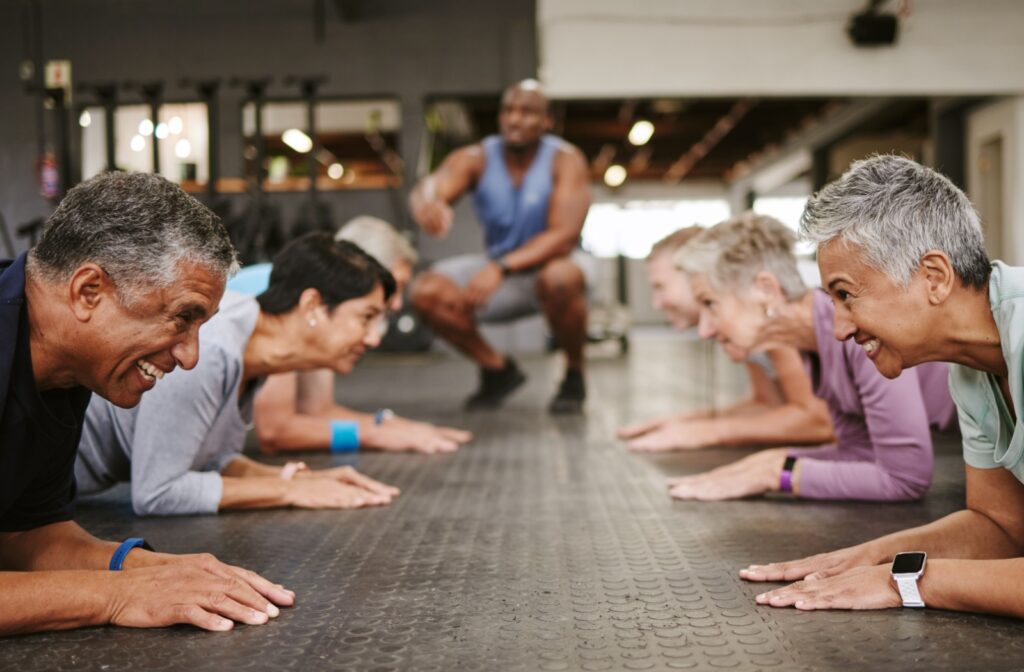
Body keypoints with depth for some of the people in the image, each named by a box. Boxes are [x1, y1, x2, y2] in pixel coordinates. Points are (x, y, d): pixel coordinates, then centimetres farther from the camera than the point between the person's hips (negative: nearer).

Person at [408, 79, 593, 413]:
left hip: (551, 262, -4)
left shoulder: (565, 160, -18)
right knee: (427, 292, -19)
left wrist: (501, 268, -41)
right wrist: (426, 202, -59)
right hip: (498, 266, 4)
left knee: (559, 279, -40)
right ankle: (498, 369, 4)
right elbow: (428, 189, -32)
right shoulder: (475, 159, -12)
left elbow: (564, 235, -28)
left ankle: (574, 376, -11)